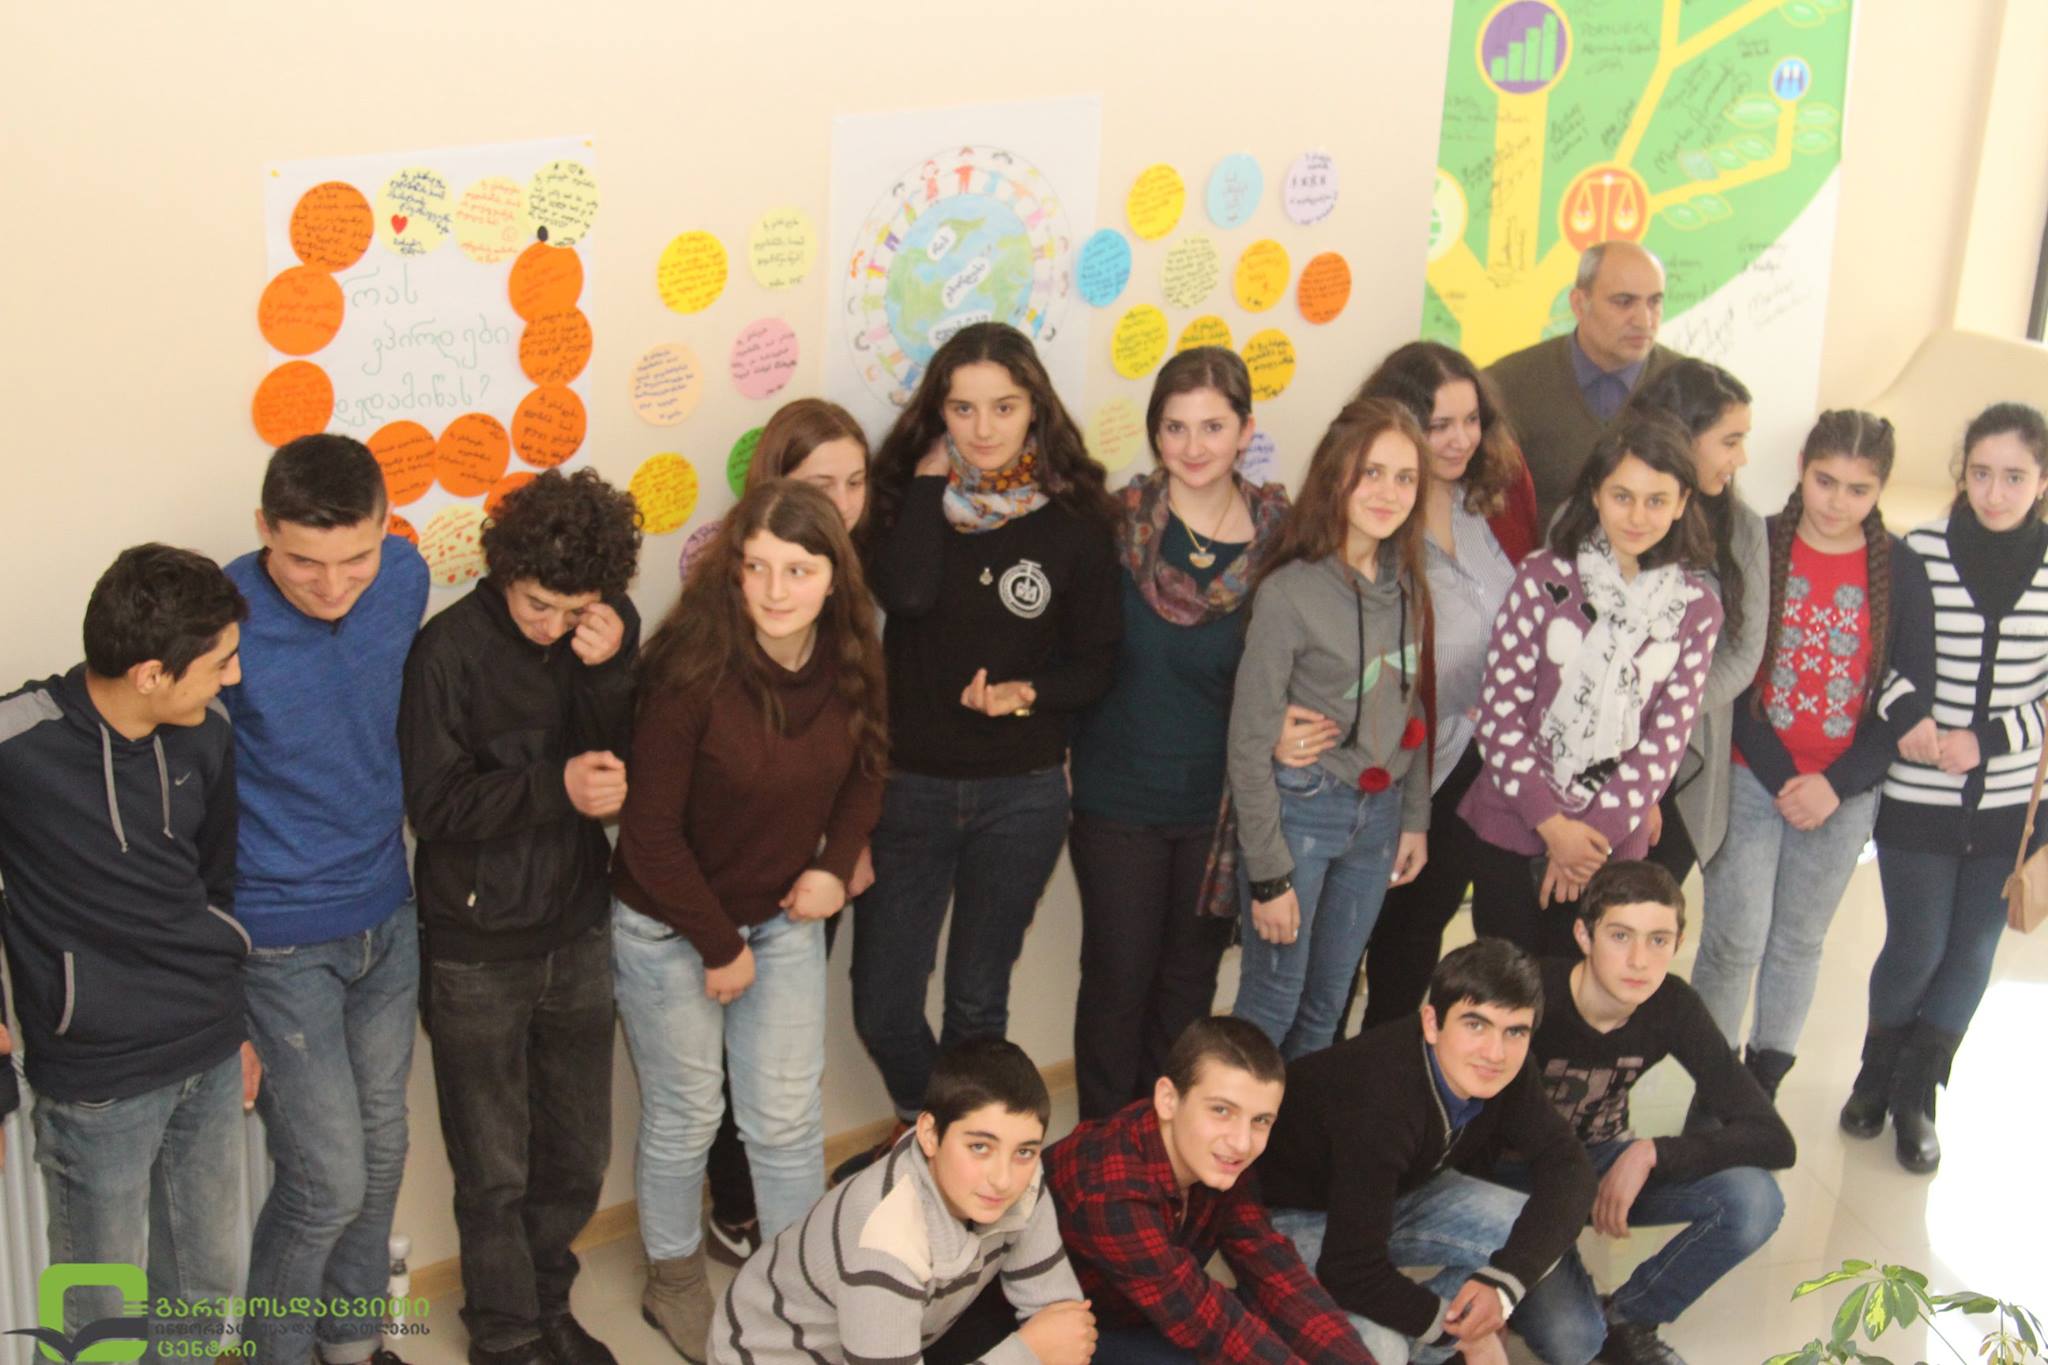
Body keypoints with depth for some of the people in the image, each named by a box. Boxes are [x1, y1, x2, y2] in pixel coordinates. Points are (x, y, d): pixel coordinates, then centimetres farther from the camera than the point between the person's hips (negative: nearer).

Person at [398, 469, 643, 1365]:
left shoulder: (611, 630, -5)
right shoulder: (451, 650, -18)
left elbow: (629, 768, -7)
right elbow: (434, 804, -16)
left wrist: (610, 674, -24)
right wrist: (555, 787, -27)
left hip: (577, 930, 4)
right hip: (478, 948, -4)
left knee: (577, 1155, 17)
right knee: (495, 1171, 10)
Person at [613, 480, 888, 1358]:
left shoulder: (848, 662, -10)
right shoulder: (694, 669, -26)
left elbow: (863, 772, 9)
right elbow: (650, 829, -20)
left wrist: (835, 864, -7)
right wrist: (720, 947, -13)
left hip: (785, 919, 4)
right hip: (669, 929, -4)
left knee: (788, 1120, 11)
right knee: (684, 1118, 12)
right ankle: (673, 1280, 36)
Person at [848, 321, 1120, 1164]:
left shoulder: (1075, 519, -3)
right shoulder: (909, 493, -2)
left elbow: (1096, 665, 1)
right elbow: (905, 591, -24)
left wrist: (1028, 693, -17)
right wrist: (933, 478, -15)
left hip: (1020, 795, 0)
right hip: (908, 784, 0)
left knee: (977, 1002, 13)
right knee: (882, 1006, 3)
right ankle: (923, 1125, 34)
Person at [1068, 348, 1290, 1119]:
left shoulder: (1280, 534, -6)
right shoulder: (1117, 524, -10)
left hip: (1221, 801, 2)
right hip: (1118, 797, -2)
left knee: (1190, 981, 16)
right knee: (1118, 978, 6)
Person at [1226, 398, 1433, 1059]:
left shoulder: (1406, 584, 3)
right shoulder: (1290, 593, -16)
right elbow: (1250, 740, -13)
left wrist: (1415, 818, 10)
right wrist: (1268, 873, -13)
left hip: (1377, 813, 6)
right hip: (1300, 810, -6)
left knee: (1327, 1003, 15)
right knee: (1272, 1003, 1)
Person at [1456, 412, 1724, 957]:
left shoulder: (1696, 607, 0)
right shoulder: (1543, 579, -7)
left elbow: (1668, 735, -1)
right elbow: (1500, 709, -7)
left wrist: (1592, 828, -9)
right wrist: (1550, 822, -11)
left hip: (1612, 843, 1)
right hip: (1512, 829, -1)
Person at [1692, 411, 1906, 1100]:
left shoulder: (1900, 571, -1)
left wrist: (1837, 784, -11)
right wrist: (1780, 780, -13)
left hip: (1844, 792, 2)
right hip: (1751, 779, -2)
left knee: (1800, 941, 12)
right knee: (1736, 938, -2)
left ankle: (1764, 1085, 26)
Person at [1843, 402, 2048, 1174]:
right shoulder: (1918, 553, -9)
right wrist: (1904, 711, -16)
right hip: (1918, 798, -2)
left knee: (1972, 953, 11)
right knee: (1916, 950, 3)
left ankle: (1914, 1100, 30)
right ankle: (1876, 1076, 32)